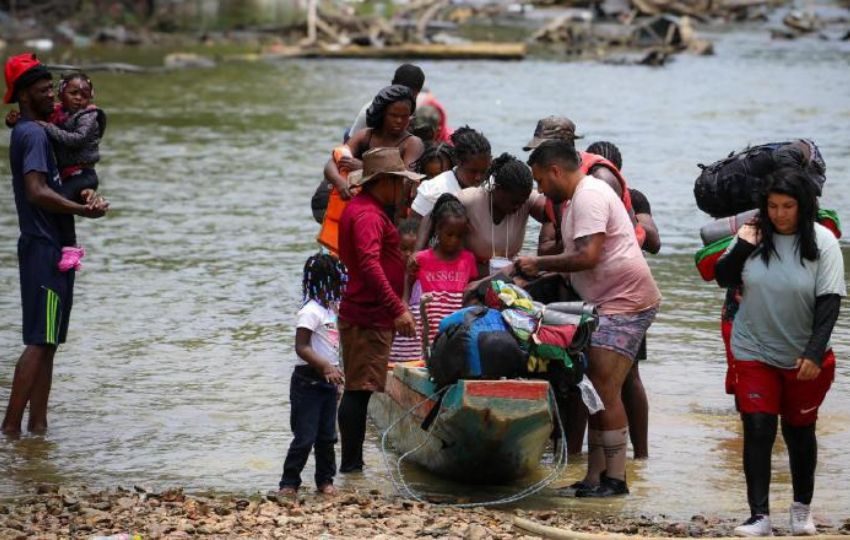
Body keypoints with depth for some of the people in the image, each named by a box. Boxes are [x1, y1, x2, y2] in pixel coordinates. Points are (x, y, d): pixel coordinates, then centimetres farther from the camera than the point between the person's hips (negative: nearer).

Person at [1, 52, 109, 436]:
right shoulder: (33, 134, -13)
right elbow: (37, 192, -25)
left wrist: (83, 197, 2)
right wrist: (84, 210, -18)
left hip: (49, 247, 10)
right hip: (43, 249, -10)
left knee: (47, 342, 11)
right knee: (39, 341, -11)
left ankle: (37, 424, 13)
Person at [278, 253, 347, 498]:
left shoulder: (330, 309, 11)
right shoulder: (311, 311, -17)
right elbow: (301, 347, -23)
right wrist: (326, 367, -29)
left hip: (328, 380, 9)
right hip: (308, 380, -9)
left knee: (327, 436, 12)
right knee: (305, 436, -7)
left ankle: (325, 480, 20)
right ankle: (289, 482, 1)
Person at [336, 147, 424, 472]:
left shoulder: (359, 208, 17)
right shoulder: (369, 215, -17)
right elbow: (369, 263, -30)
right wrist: (398, 308, -35)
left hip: (362, 314, 11)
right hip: (369, 319, -11)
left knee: (357, 390, 12)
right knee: (360, 390, -8)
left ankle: (352, 462, 16)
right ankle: (351, 463, -7)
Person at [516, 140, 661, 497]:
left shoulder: (589, 197, -14)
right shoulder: (581, 196, 18)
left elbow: (587, 256, -24)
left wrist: (539, 264, -13)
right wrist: (539, 275, 12)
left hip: (626, 303, -11)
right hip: (608, 304, 11)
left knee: (605, 389, -13)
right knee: (599, 390, 11)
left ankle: (615, 478, -10)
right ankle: (595, 478, 14)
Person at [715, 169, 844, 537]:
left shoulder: (821, 242, -11)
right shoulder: (754, 234, -6)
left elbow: (829, 301, -13)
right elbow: (723, 279, 2)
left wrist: (815, 353, -20)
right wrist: (741, 248, -15)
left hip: (805, 358, -1)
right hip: (754, 353, 1)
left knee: (799, 431, 13)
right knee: (758, 431, -8)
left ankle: (802, 508, 30)